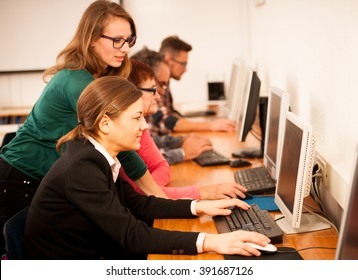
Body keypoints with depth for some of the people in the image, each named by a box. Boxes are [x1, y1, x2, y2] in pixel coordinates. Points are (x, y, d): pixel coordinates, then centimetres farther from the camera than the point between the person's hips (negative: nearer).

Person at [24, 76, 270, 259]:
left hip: (97, 256, 7)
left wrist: (199, 207, 1)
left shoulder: (98, 157, 0)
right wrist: (209, 242, -32)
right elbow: (132, 235, -28)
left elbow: (138, 204, 9)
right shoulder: (81, 168, -25)